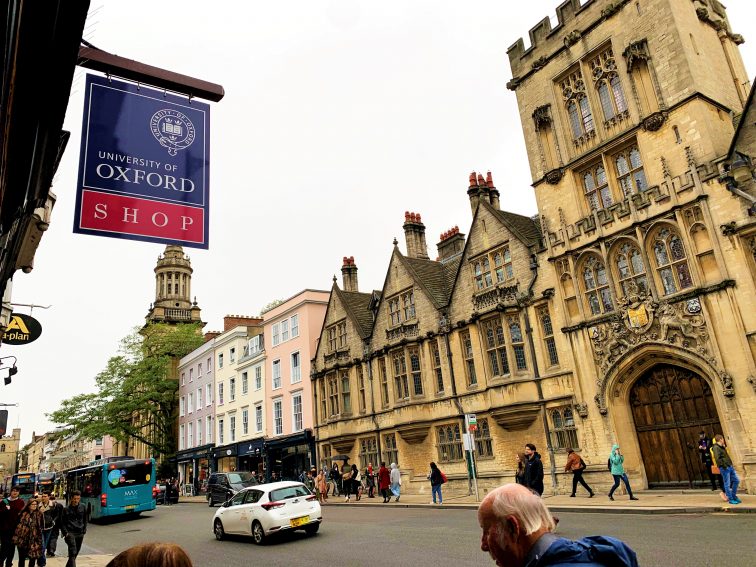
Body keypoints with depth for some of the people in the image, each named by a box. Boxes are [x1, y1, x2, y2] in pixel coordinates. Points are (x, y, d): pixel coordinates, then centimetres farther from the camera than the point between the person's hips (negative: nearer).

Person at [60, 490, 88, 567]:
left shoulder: (83, 507, 3)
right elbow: (62, 522, 1)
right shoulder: (66, 509, -4)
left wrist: (84, 530, 6)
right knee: (72, 553, -16)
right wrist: (65, 533, -8)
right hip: (70, 533, -4)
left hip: (80, 534, 4)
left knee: (76, 552, 12)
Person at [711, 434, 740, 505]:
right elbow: (717, 458, -24)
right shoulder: (716, 448, -15)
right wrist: (724, 465, -21)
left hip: (730, 466, 10)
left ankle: (734, 496, 27)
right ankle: (730, 499, 8)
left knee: (736, 480, 14)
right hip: (724, 468, -10)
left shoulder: (722, 447, 16)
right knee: (727, 484, -1)